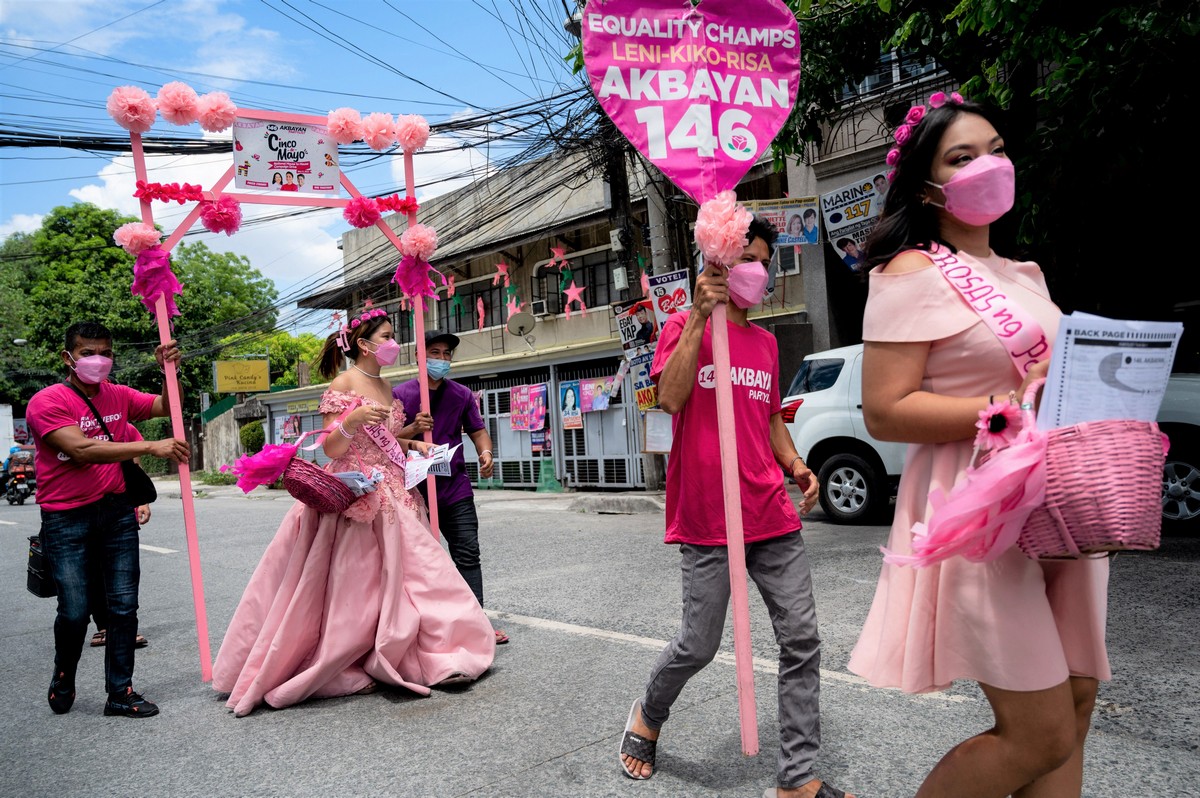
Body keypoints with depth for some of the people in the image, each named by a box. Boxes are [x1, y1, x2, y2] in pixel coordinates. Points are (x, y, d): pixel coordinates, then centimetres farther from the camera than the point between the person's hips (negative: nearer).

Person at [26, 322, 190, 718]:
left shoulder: (118, 396, 8)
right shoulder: (47, 402, -9)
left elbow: (167, 407, 9)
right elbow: (82, 450, -22)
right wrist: (151, 447, -28)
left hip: (117, 512, 4)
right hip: (66, 519, -4)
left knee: (124, 606, 4)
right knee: (75, 610, -4)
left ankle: (120, 692, 15)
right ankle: (63, 678, 26)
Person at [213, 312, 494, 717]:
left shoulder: (386, 387, 14)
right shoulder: (343, 384, -8)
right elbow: (331, 449, -13)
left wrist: (413, 443, 10)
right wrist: (352, 419, -29)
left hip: (393, 497, 7)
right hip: (355, 496, -7)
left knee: (391, 579, 7)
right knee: (353, 585, -3)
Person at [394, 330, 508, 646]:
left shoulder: (462, 394, 9)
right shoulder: (399, 394, 0)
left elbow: (477, 430, 12)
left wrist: (485, 452, -9)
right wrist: (413, 429, -19)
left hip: (455, 487, 2)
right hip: (414, 487, -2)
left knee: (468, 553, -2)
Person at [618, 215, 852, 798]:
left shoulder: (765, 341, 17)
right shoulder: (684, 326, 0)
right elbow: (670, 397, -17)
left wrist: (795, 464, 6)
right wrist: (699, 316, -18)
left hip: (772, 516, 6)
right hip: (708, 521, -6)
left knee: (801, 640, 4)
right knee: (699, 645, 2)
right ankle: (647, 717, 32)